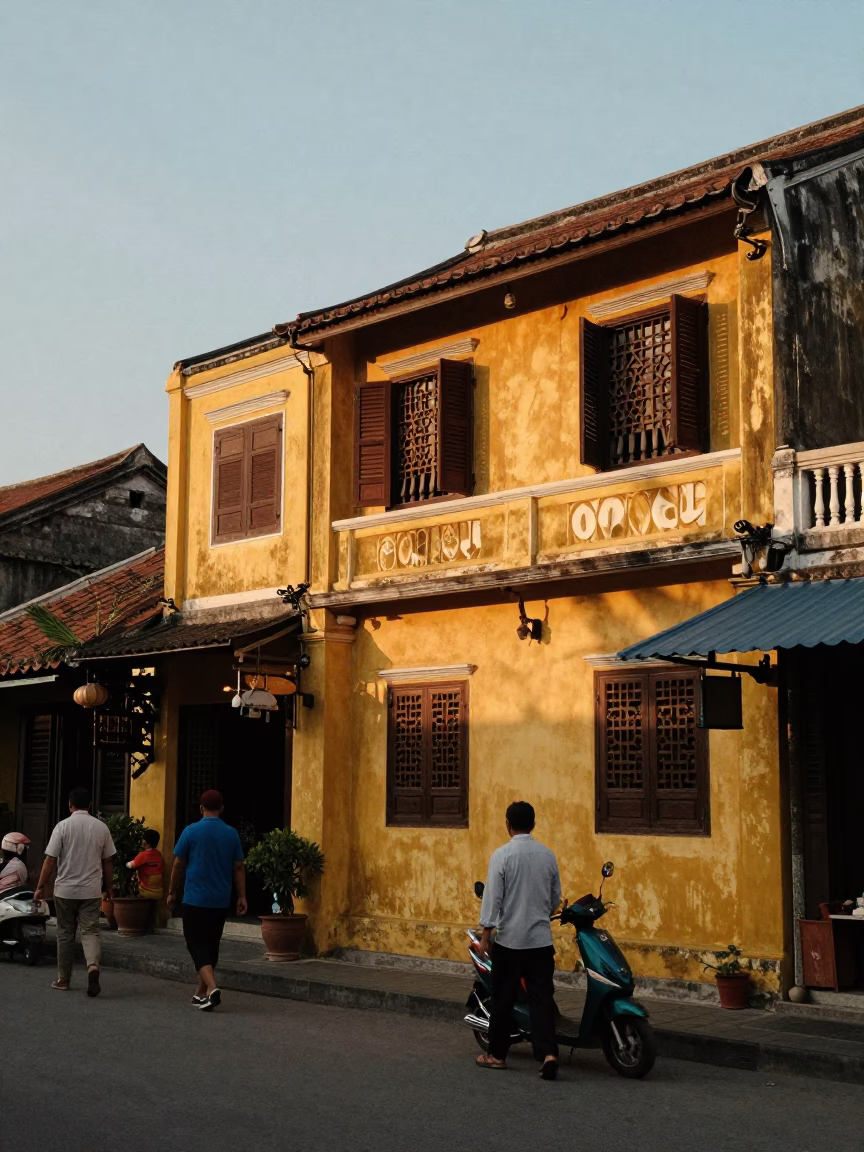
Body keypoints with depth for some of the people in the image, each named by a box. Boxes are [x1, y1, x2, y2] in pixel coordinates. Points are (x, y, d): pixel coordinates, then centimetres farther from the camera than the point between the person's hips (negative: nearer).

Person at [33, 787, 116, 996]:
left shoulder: (63, 826, -6)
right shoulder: (101, 827, 2)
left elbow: (50, 860, -7)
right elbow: (108, 862, 8)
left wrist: (40, 887, 1)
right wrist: (109, 887, 19)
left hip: (65, 890, -1)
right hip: (91, 890, 1)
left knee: (65, 934, 11)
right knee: (90, 931, 2)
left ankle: (63, 979, 18)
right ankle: (93, 965, -24)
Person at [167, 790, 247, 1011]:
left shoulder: (191, 831, -6)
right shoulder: (231, 834, 3)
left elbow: (178, 865, -2)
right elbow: (239, 867, 4)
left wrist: (172, 892, 9)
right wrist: (241, 896, 10)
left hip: (195, 900, -4)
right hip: (220, 901, 4)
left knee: (197, 945, -3)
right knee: (211, 945, 15)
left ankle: (212, 988, -22)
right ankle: (201, 993, 23)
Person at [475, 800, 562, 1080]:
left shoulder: (502, 855, -10)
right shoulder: (548, 855, 4)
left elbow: (493, 897, -12)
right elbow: (556, 898, 12)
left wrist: (485, 933, -6)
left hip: (509, 938, -3)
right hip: (541, 938, 3)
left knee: (503, 998, 8)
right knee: (542, 997, 2)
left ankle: (497, 1054, 19)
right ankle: (548, 1053, -13)